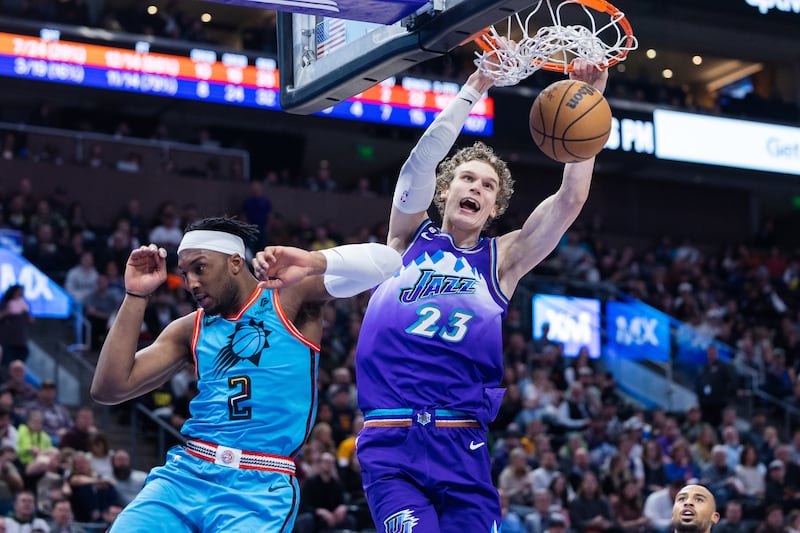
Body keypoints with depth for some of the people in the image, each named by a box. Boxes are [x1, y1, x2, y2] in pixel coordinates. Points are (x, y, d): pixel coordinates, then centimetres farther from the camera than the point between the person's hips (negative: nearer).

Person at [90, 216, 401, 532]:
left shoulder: (291, 295, 2)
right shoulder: (189, 330, 13)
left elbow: (386, 263, -9)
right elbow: (109, 390, 6)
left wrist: (314, 262, -27)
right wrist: (136, 295, 2)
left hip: (260, 488, -4)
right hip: (185, 474, 4)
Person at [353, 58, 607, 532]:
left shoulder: (501, 260, 14)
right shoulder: (411, 239, 13)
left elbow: (571, 199, 5)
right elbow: (421, 162, -2)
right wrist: (475, 88, -9)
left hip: (463, 446, 2)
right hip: (392, 442, -2)